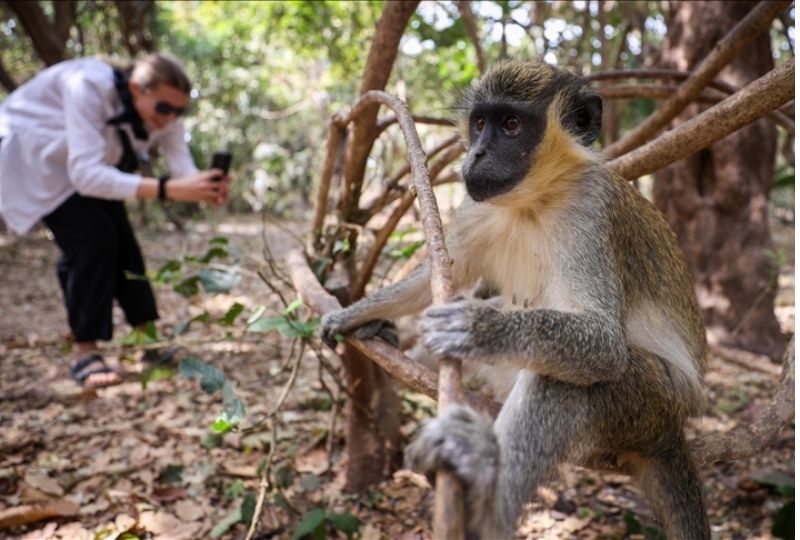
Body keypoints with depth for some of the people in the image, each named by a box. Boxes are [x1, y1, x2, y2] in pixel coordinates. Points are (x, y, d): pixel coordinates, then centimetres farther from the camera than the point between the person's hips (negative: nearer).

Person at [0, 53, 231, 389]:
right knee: (93, 239, -20)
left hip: (85, 162, 7)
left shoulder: (163, 111, -18)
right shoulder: (89, 88, -39)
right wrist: (166, 189, -57)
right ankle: (83, 354, -12)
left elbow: (184, 170, -26)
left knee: (119, 239, -3)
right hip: (30, 155, -6)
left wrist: (208, 189, -50)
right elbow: (85, 174, -47)